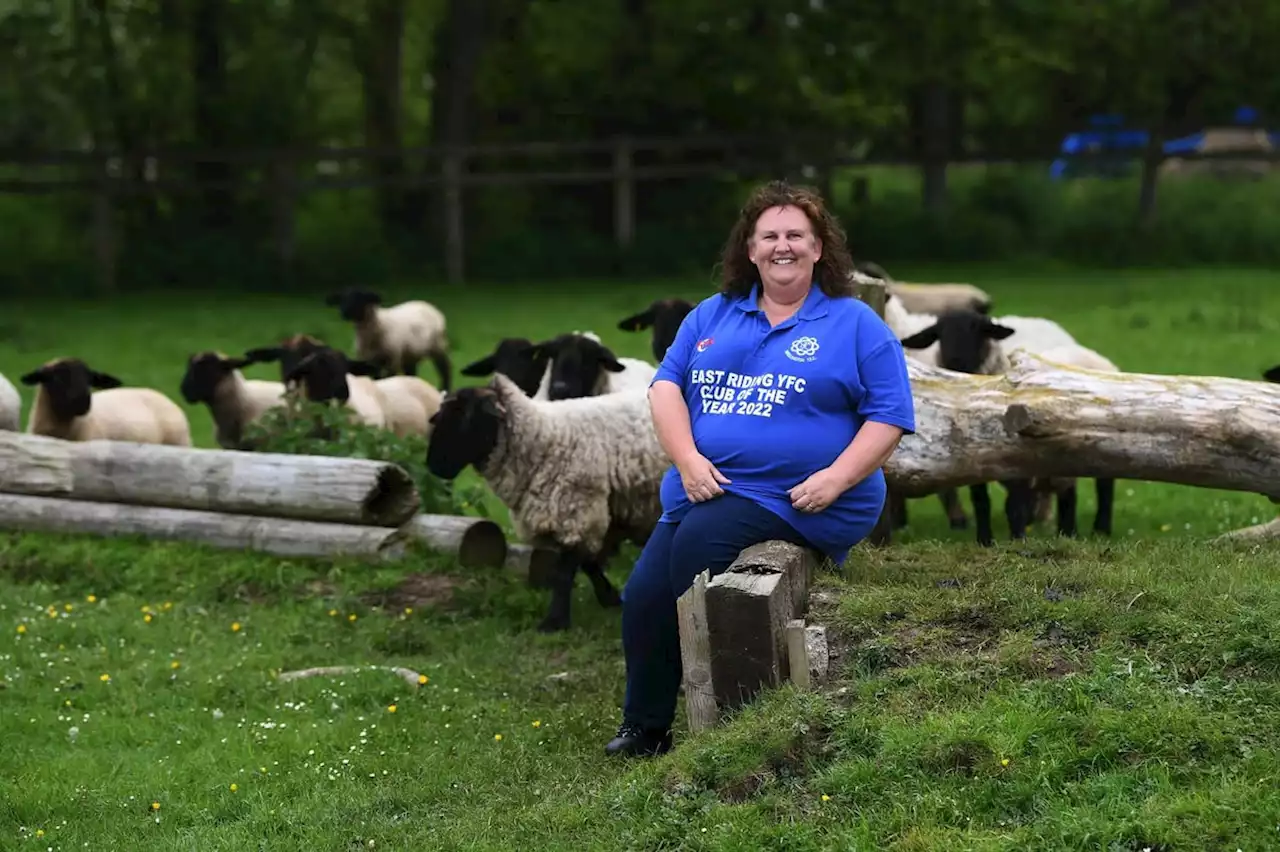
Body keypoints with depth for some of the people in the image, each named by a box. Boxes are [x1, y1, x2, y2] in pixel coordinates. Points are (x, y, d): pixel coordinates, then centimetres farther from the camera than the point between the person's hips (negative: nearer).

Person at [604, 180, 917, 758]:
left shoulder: (855, 324, 4)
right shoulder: (713, 316, 17)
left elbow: (890, 414, -2)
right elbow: (666, 386, 10)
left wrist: (836, 479, -16)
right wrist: (688, 460, -8)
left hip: (796, 499, -5)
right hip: (706, 488, 5)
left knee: (698, 541, -29)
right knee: (644, 595, -9)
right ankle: (644, 729, 8)